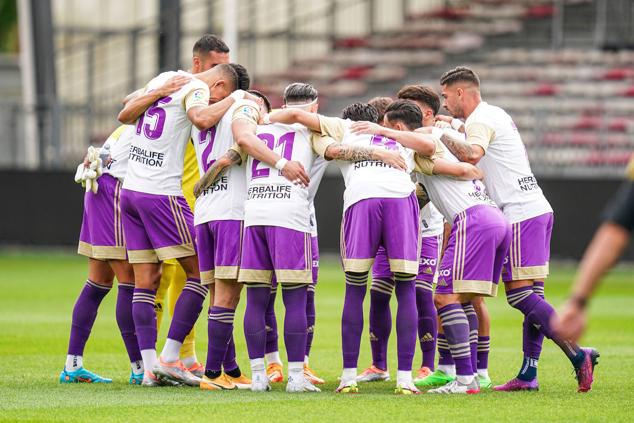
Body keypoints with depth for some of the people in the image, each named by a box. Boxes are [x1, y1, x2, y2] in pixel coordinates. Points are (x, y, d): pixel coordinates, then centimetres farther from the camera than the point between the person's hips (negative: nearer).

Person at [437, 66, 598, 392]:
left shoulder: (479, 121, -9)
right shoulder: (496, 114, 22)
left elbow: (472, 154, -29)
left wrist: (440, 135, -16)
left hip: (521, 215, -10)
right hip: (537, 209, 10)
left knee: (520, 294, -12)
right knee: (531, 296, 5)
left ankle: (578, 355, -20)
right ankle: (528, 374, 3)